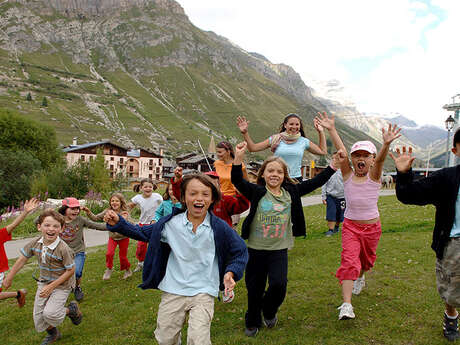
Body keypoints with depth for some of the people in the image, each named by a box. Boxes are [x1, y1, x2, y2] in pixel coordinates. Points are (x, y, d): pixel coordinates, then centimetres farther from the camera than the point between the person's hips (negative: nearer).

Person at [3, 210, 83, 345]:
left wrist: (52, 286, -19)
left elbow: (71, 270, -20)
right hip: (43, 283, 6)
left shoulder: (63, 248, -28)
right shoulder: (34, 243, -11)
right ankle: (53, 334, 40)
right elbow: (22, 260, 5)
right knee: (38, 316, 10)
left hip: (61, 285, -6)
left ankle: (72, 309, 11)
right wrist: (9, 278, 13)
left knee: (50, 313, -21)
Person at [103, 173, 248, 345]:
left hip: (203, 292, -2)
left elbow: (240, 252, 2)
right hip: (173, 291, 2)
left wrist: (231, 273, -13)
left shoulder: (220, 227, -10)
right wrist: (118, 223, -2)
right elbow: (143, 233, 8)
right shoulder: (171, 223, -6)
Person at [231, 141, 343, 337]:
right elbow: (237, 181, -19)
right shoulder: (257, 192, -6)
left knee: (279, 284, -13)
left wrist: (333, 166, -1)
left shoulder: (291, 192, 2)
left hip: (279, 250, 1)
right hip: (256, 249, -1)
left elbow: (314, 183, 4)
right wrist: (238, 158, -34)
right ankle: (252, 322, 37)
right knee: (254, 289, 10)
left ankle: (269, 311, 22)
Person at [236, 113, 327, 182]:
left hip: (296, 180, 2)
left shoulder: (303, 141, 7)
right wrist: (245, 133, -8)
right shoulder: (275, 139, 1)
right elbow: (253, 148, 2)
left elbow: (323, 151, 17)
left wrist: (321, 132, 12)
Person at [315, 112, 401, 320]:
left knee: (366, 259, 21)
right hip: (350, 226, -1)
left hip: (372, 227, 1)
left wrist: (386, 144, -49)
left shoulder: (374, 176, -7)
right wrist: (331, 130, -30)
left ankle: (360, 277, 54)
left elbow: (380, 158, -29)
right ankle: (346, 305, -16)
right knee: (349, 261, -15)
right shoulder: (348, 175, -5)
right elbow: (341, 151, -19)